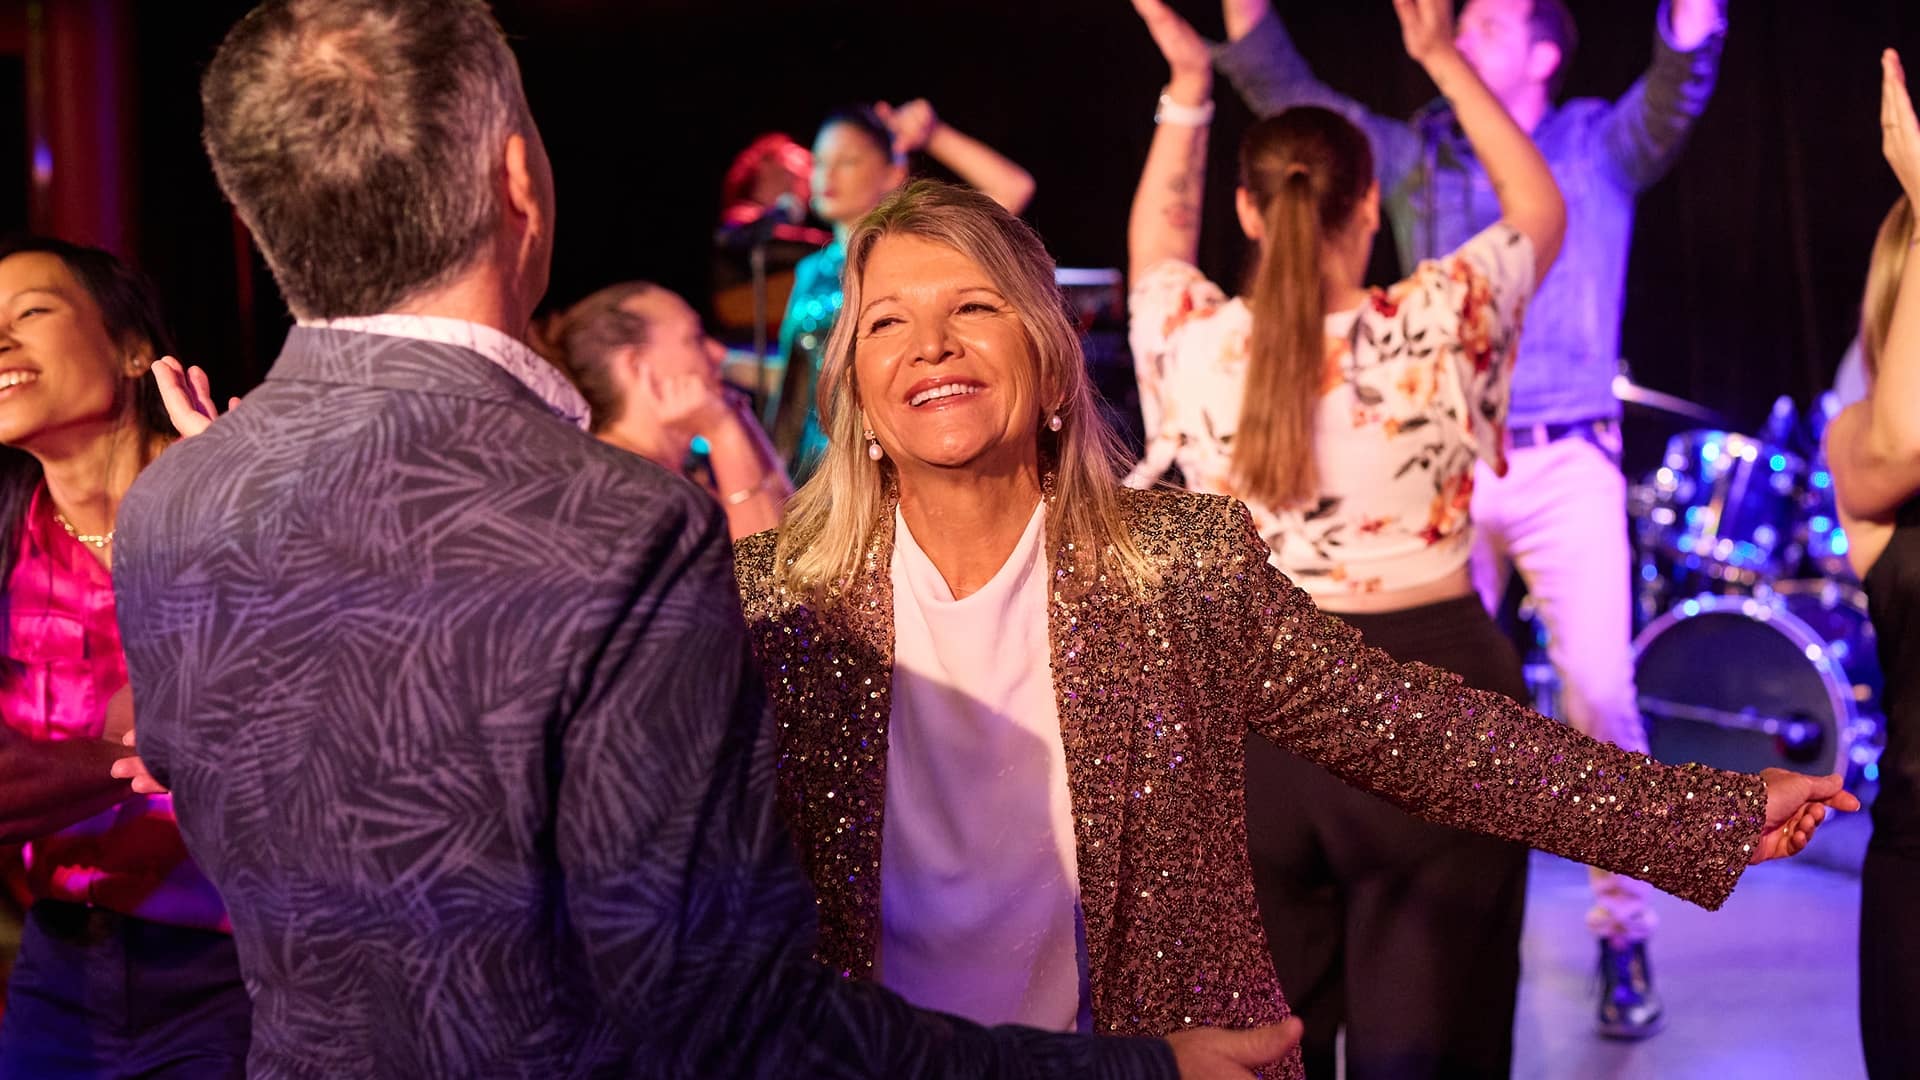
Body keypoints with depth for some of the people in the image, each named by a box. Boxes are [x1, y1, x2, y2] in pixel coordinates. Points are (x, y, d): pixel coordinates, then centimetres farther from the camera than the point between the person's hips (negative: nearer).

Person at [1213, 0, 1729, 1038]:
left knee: (1601, 695, -10)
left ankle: (1623, 932, 6)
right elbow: (1284, 91, 8)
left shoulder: (1601, 145, 7)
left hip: (1567, 466, -2)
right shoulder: (1415, 154, 12)